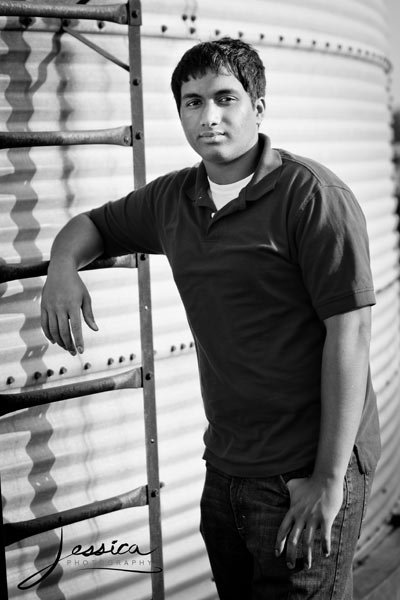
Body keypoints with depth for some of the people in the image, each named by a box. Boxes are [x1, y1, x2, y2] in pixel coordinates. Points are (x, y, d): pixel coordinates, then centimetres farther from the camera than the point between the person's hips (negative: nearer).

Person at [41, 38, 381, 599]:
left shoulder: (311, 195, -14)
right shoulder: (172, 199, 7)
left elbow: (350, 332, -17)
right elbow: (93, 224, 23)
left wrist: (329, 480, -18)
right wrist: (63, 267, -2)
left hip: (307, 472, -6)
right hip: (224, 466, 6)